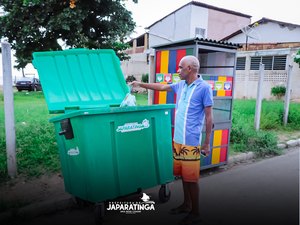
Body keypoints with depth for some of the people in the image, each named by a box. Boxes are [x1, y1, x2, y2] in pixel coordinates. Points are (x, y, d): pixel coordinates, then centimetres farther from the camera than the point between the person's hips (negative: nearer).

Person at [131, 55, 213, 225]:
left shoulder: (204, 87, -11)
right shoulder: (181, 85, 9)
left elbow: (209, 116, -9)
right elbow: (162, 87, 24)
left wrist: (207, 143, -8)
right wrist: (141, 84, 26)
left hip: (191, 142, -7)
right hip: (178, 139, 7)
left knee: (191, 178, 2)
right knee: (183, 175, 18)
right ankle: (187, 204, 35)